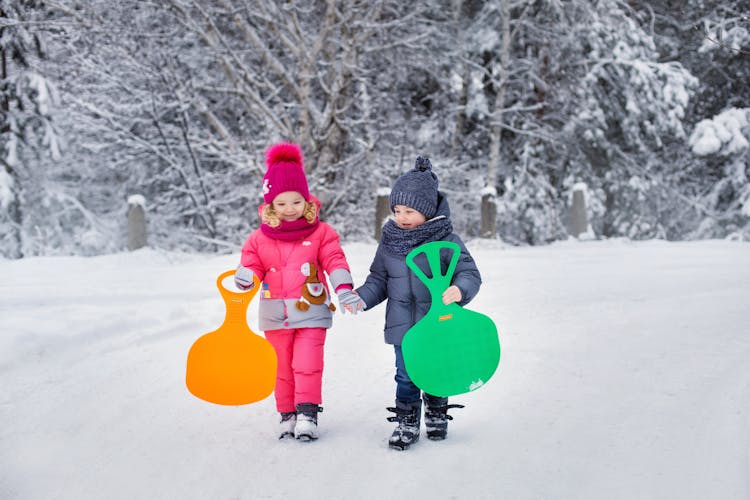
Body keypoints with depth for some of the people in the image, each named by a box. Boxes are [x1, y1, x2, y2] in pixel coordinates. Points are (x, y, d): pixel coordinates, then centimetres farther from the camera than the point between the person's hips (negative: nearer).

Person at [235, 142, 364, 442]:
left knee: (307, 365, -9)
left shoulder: (321, 233, -1)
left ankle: (307, 414, -4)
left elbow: (335, 262, -5)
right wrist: (245, 277, -21)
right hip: (276, 315, 3)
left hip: (311, 312, -2)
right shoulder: (260, 238, 4)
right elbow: (252, 264, 3)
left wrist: (344, 291, -18)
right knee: (282, 368, 10)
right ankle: (287, 415, 19)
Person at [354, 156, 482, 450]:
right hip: (402, 326, 2)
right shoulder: (389, 243, 2)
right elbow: (378, 280, 12)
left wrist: (459, 290, -32)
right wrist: (361, 297, -4)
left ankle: (436, 415, 37)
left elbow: (470, 274, -12)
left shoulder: (447, 241, -10)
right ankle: (407, 423, 18)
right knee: (406, 377, 3)